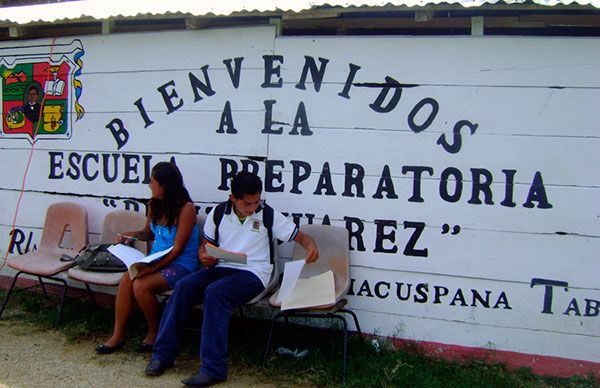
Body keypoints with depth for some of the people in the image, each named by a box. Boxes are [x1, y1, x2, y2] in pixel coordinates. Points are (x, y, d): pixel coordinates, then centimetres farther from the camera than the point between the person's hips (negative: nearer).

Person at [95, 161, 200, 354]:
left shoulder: (186, 209, -16)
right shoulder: (155, 204, 7)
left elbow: (177, 249, -17)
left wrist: (152, 267, -23)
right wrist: (133, 235, 3)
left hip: (180, 264, -7)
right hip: (156, 259, 7)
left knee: (141, 286, -26)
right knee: (126, 279, -19)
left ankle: (155, 332, -2)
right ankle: (118, 336, -8)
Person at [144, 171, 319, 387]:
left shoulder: (269, 215, 1)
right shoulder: (218, 213, 9)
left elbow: (300, 237, 2)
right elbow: (205, 246, 17)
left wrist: (311, 245, -21)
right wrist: (205, 258, -7)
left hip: (252, 273, -4)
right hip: (220, 269, 4)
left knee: (215, 292, -33)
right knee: (184, 286, -24)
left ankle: (213, 369, -30)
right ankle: (164, 354, -14)